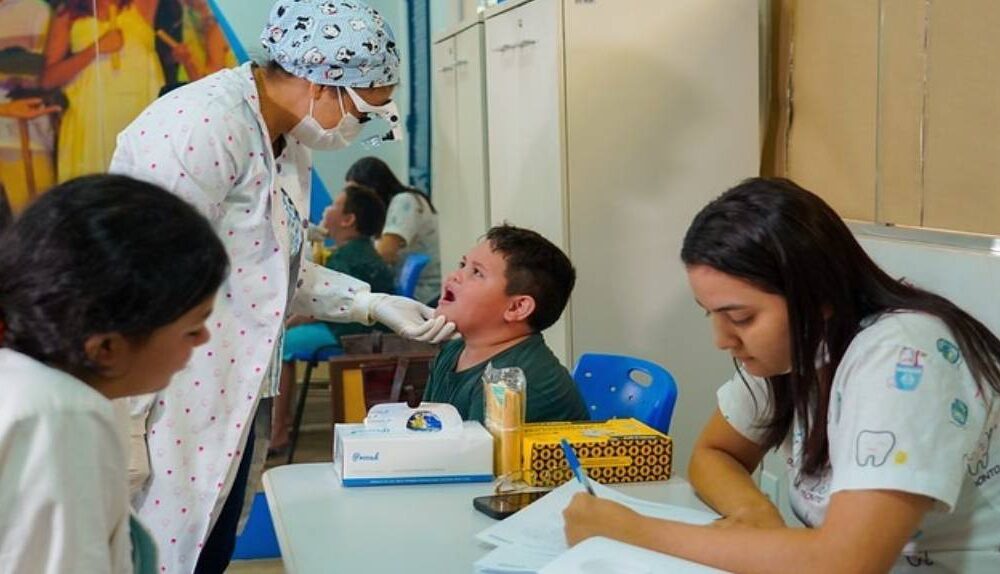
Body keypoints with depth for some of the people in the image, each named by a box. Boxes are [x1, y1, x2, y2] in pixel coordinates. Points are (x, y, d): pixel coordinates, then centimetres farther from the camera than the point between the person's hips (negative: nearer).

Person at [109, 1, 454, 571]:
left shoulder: (289, 145, 9)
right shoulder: (205, 125, -21)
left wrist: (371, 303, 6)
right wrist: (125, 426, -22)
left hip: (227, 406, 9)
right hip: (167, 406, -9)